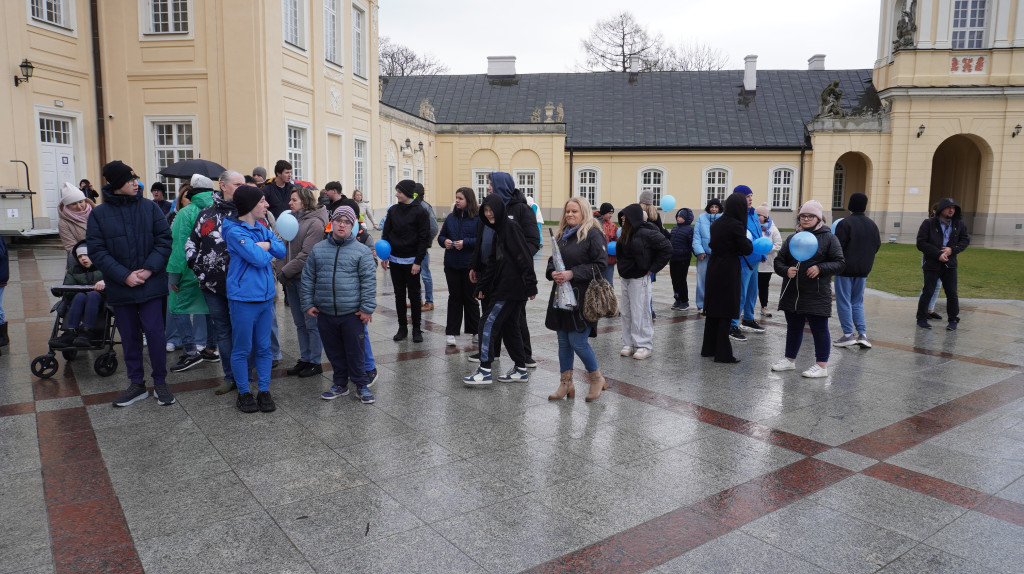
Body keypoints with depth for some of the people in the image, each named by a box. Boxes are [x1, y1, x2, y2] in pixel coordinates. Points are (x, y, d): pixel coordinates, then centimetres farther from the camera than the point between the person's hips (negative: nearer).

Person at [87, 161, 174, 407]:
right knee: (129, 337, 11)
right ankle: (136, 384, 24)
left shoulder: (150, 207, 0)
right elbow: (97, 252, -4)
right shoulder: (99, 214, -1)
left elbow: (164, 240, -2)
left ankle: (160, 382, 14)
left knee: (155, 333, -1)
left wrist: (150, 269, -14)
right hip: (120, 287, 1)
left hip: (151, 284, -1)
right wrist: (124, 276, -14)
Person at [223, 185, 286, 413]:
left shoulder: (262, 228, 10)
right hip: (243, 298, -7)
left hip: (265, 296, 7)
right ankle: (244, 393, 18)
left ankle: (264, 391, 21)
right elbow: (258, 258, -21)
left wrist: (266, 245, -12)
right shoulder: (234, 232, -14)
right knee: (242, 349, 5)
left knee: (264, 347, 12)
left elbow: (281, 251, 5)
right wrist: (268, 251, -2)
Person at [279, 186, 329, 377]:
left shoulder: (315, 222, -11)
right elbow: (286, 248, 15)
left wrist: (285, 271, -15)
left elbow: (306, 254, -17)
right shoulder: (293, 219, 12)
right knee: (300, 323, 14)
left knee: (311, 323, 2)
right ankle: (304, 359, 24)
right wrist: (282, 272, 3)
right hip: (291, 279, 8)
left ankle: (315, 362, 12)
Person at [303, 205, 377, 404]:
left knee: (355, 352, 5)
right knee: (334, 352, 15)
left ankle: (361, 385, 19)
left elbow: (369, 281, -6)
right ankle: (340, 384, 30)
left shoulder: (362, 251, -3)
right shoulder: (318, 249, 8)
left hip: (352, 313, -3)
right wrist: (307, 304, 6)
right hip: (325, 314, 4)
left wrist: (367, 308, -10)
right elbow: (307, 278, 11)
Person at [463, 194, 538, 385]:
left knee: (489, 324, -7)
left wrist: (530, 286, -21)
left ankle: (485, 371, -3)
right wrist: (483, 286, 19)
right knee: (509, 326, 13)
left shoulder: (511, 227, -12)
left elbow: (524, 257, -18)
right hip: (503, 287, 10)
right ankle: (521, 370, 21)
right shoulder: (498, 231, 17)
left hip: (511, 288, -10)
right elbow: (493, 263, 22)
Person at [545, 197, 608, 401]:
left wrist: (572, 273, -19)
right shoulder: (561, 235, 15)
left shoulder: (593, 234, -8)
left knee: (578, 342, -6)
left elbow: (600, 264, -14)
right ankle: (566, 384, 22)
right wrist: (553, 273, -4)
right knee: (563, 342, 11)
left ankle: (597, 379, 17)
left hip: (582, 297, -7)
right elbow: (552, 261, 20)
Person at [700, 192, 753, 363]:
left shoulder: (716, 223, 6)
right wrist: (748, 241, 6)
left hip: (713, 269, 7)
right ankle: (723, 353, 2)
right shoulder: (736, 225, -15)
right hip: (729, 271, -7)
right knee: (726, 312, -1)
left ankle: (708, 348, 23)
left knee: (712, 309, 14)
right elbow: (747, 249, -12)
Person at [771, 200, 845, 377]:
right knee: (793, 327, 16)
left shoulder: (828, 238, -1)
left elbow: (840, 263, -4)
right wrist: (786, 270, -9)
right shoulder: (792, 238, 13)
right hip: (791, 294, 5)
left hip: (816, 295, -5)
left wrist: (820, 268, -19)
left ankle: (822, 365, 10)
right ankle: (789, 359, 29)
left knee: (819, 329, 1)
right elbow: (779, 261, 13)